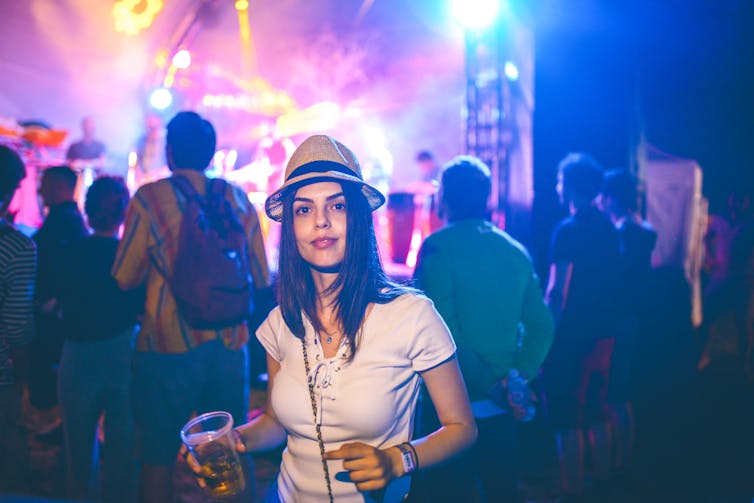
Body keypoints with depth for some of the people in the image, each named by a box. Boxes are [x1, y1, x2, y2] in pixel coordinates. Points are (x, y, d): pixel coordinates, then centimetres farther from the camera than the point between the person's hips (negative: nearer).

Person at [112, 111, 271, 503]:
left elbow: (124, 278, -4)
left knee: (157, 457, 9)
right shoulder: (238, 198, 3)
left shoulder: (149, 197, -7)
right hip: (231, 343, 4)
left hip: (169, 345, -3)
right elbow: (262, 281, 8)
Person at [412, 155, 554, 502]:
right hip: (503, 407, 6)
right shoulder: (516, 250, 7)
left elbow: (442, 329, -19)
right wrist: (520, 376, 1)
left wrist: (486, 380, -12)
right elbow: (541, 324, 5)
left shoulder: (438, 246, -11)